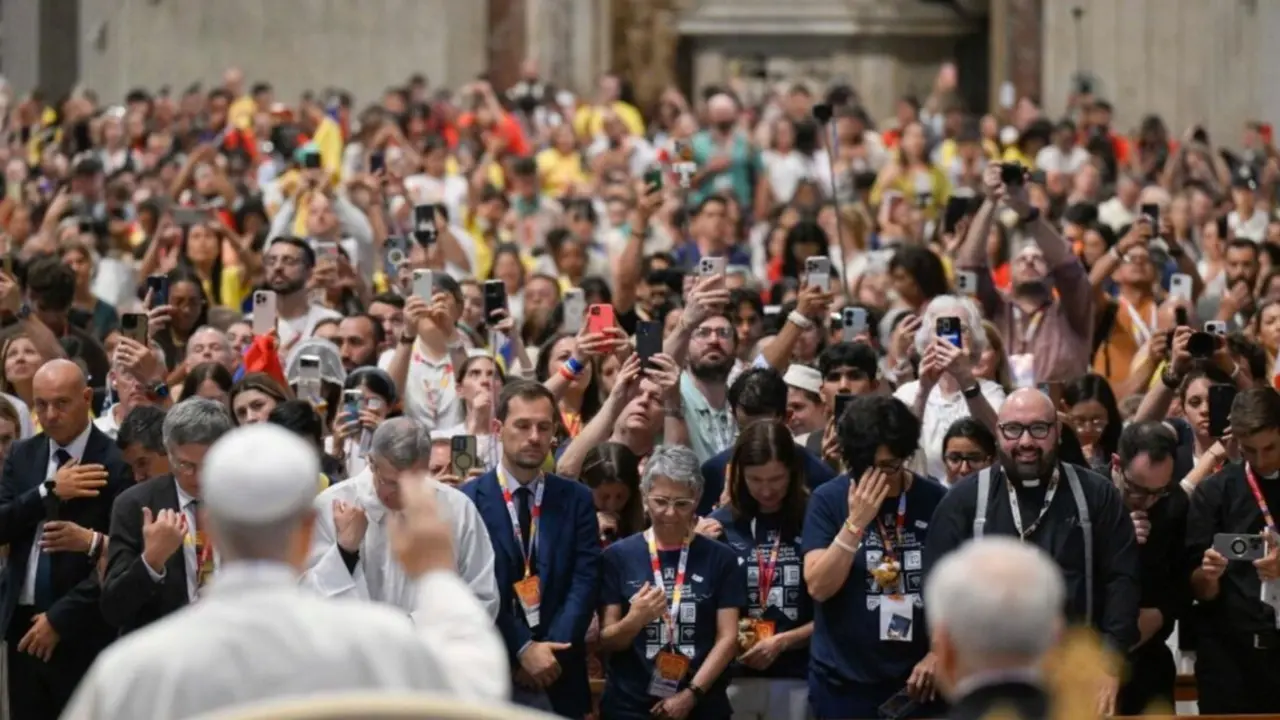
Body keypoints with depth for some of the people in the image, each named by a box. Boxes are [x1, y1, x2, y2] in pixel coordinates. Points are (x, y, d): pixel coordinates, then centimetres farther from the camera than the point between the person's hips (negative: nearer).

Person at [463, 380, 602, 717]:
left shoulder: (576, 499, 7)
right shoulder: (468, 500, -1)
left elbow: (585, 580, 0)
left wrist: (551, 651, -12)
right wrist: (522, 649, -13)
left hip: (558, 675, 2)